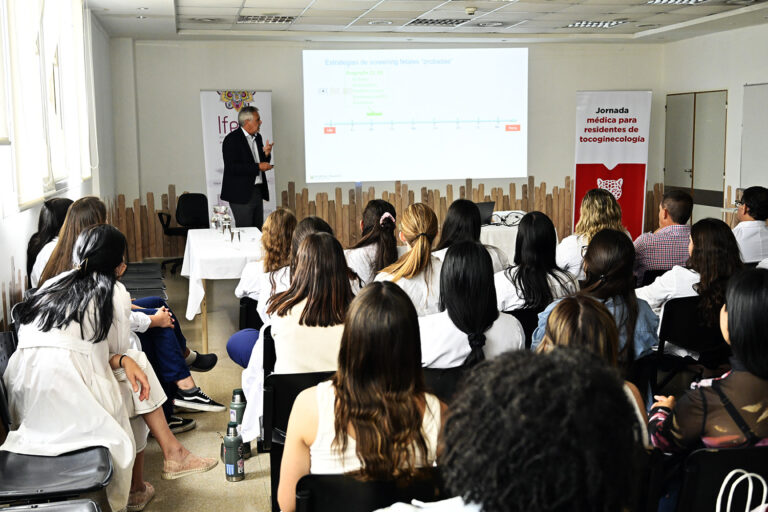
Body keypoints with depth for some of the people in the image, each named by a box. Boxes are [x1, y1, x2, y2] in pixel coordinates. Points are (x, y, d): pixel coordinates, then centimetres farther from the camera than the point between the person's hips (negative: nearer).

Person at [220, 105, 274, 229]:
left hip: (258, 192, 8)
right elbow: (232, 168, -20)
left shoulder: (257, 137, 14)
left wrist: (266, 153, -2)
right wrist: (258, 167, -19)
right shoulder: (232, 139, -11)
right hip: (241, 195, -8)